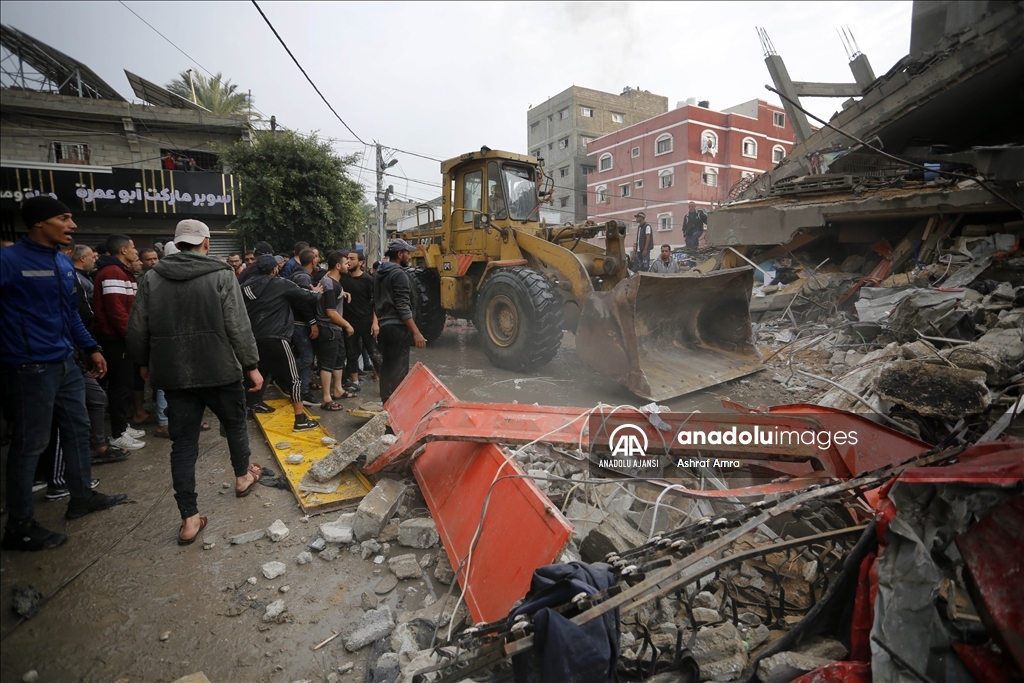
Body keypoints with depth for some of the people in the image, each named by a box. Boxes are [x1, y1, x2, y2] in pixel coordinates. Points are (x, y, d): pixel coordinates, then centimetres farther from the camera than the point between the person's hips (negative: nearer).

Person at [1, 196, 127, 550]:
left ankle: (83, 495, 34)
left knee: (78, 429, 17)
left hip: (64, 363, 8)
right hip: (30, 368, -8)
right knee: (30, 444, 1)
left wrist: (91, 348, 19)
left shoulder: (64, 262, 10)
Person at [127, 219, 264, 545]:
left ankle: (189, 519, 9)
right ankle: (243, 477, 41)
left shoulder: (152, 277, 3)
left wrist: (145, 362, 22)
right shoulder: (221, 275, -8)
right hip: (219, 370, -3)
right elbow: (238, 327, -12)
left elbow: (137, 330, 6)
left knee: (183, 442, 7)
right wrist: (251, 365, -4)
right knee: (235, 423, 21)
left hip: (173, 374, 3)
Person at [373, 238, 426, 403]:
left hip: (383, 326, 10)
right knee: (399, 370, -6)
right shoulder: (398, 273, -13)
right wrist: (416, 332, -22)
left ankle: (386, 403, 23)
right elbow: (403, 307, -21)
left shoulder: (379, 274, 16)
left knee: (386, 367, 15)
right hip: (397, 327, -9)